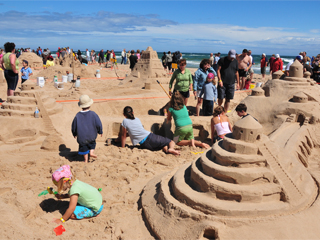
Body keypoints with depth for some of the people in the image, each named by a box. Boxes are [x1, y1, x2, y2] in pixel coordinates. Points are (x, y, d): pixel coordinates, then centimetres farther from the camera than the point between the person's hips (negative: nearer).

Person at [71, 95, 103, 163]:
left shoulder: (77, 115, -9)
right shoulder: (93, 114, -14)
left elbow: (73, 126, 2)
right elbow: (99, 124, -10)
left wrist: (74, 134, 20)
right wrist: (100, 132, 7)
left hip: (81, 136, 1)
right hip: (91, 135, -1)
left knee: (83, 147, 19)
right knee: (92, 142, 28)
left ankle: (86, 159, 23)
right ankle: (91, 151, 8)